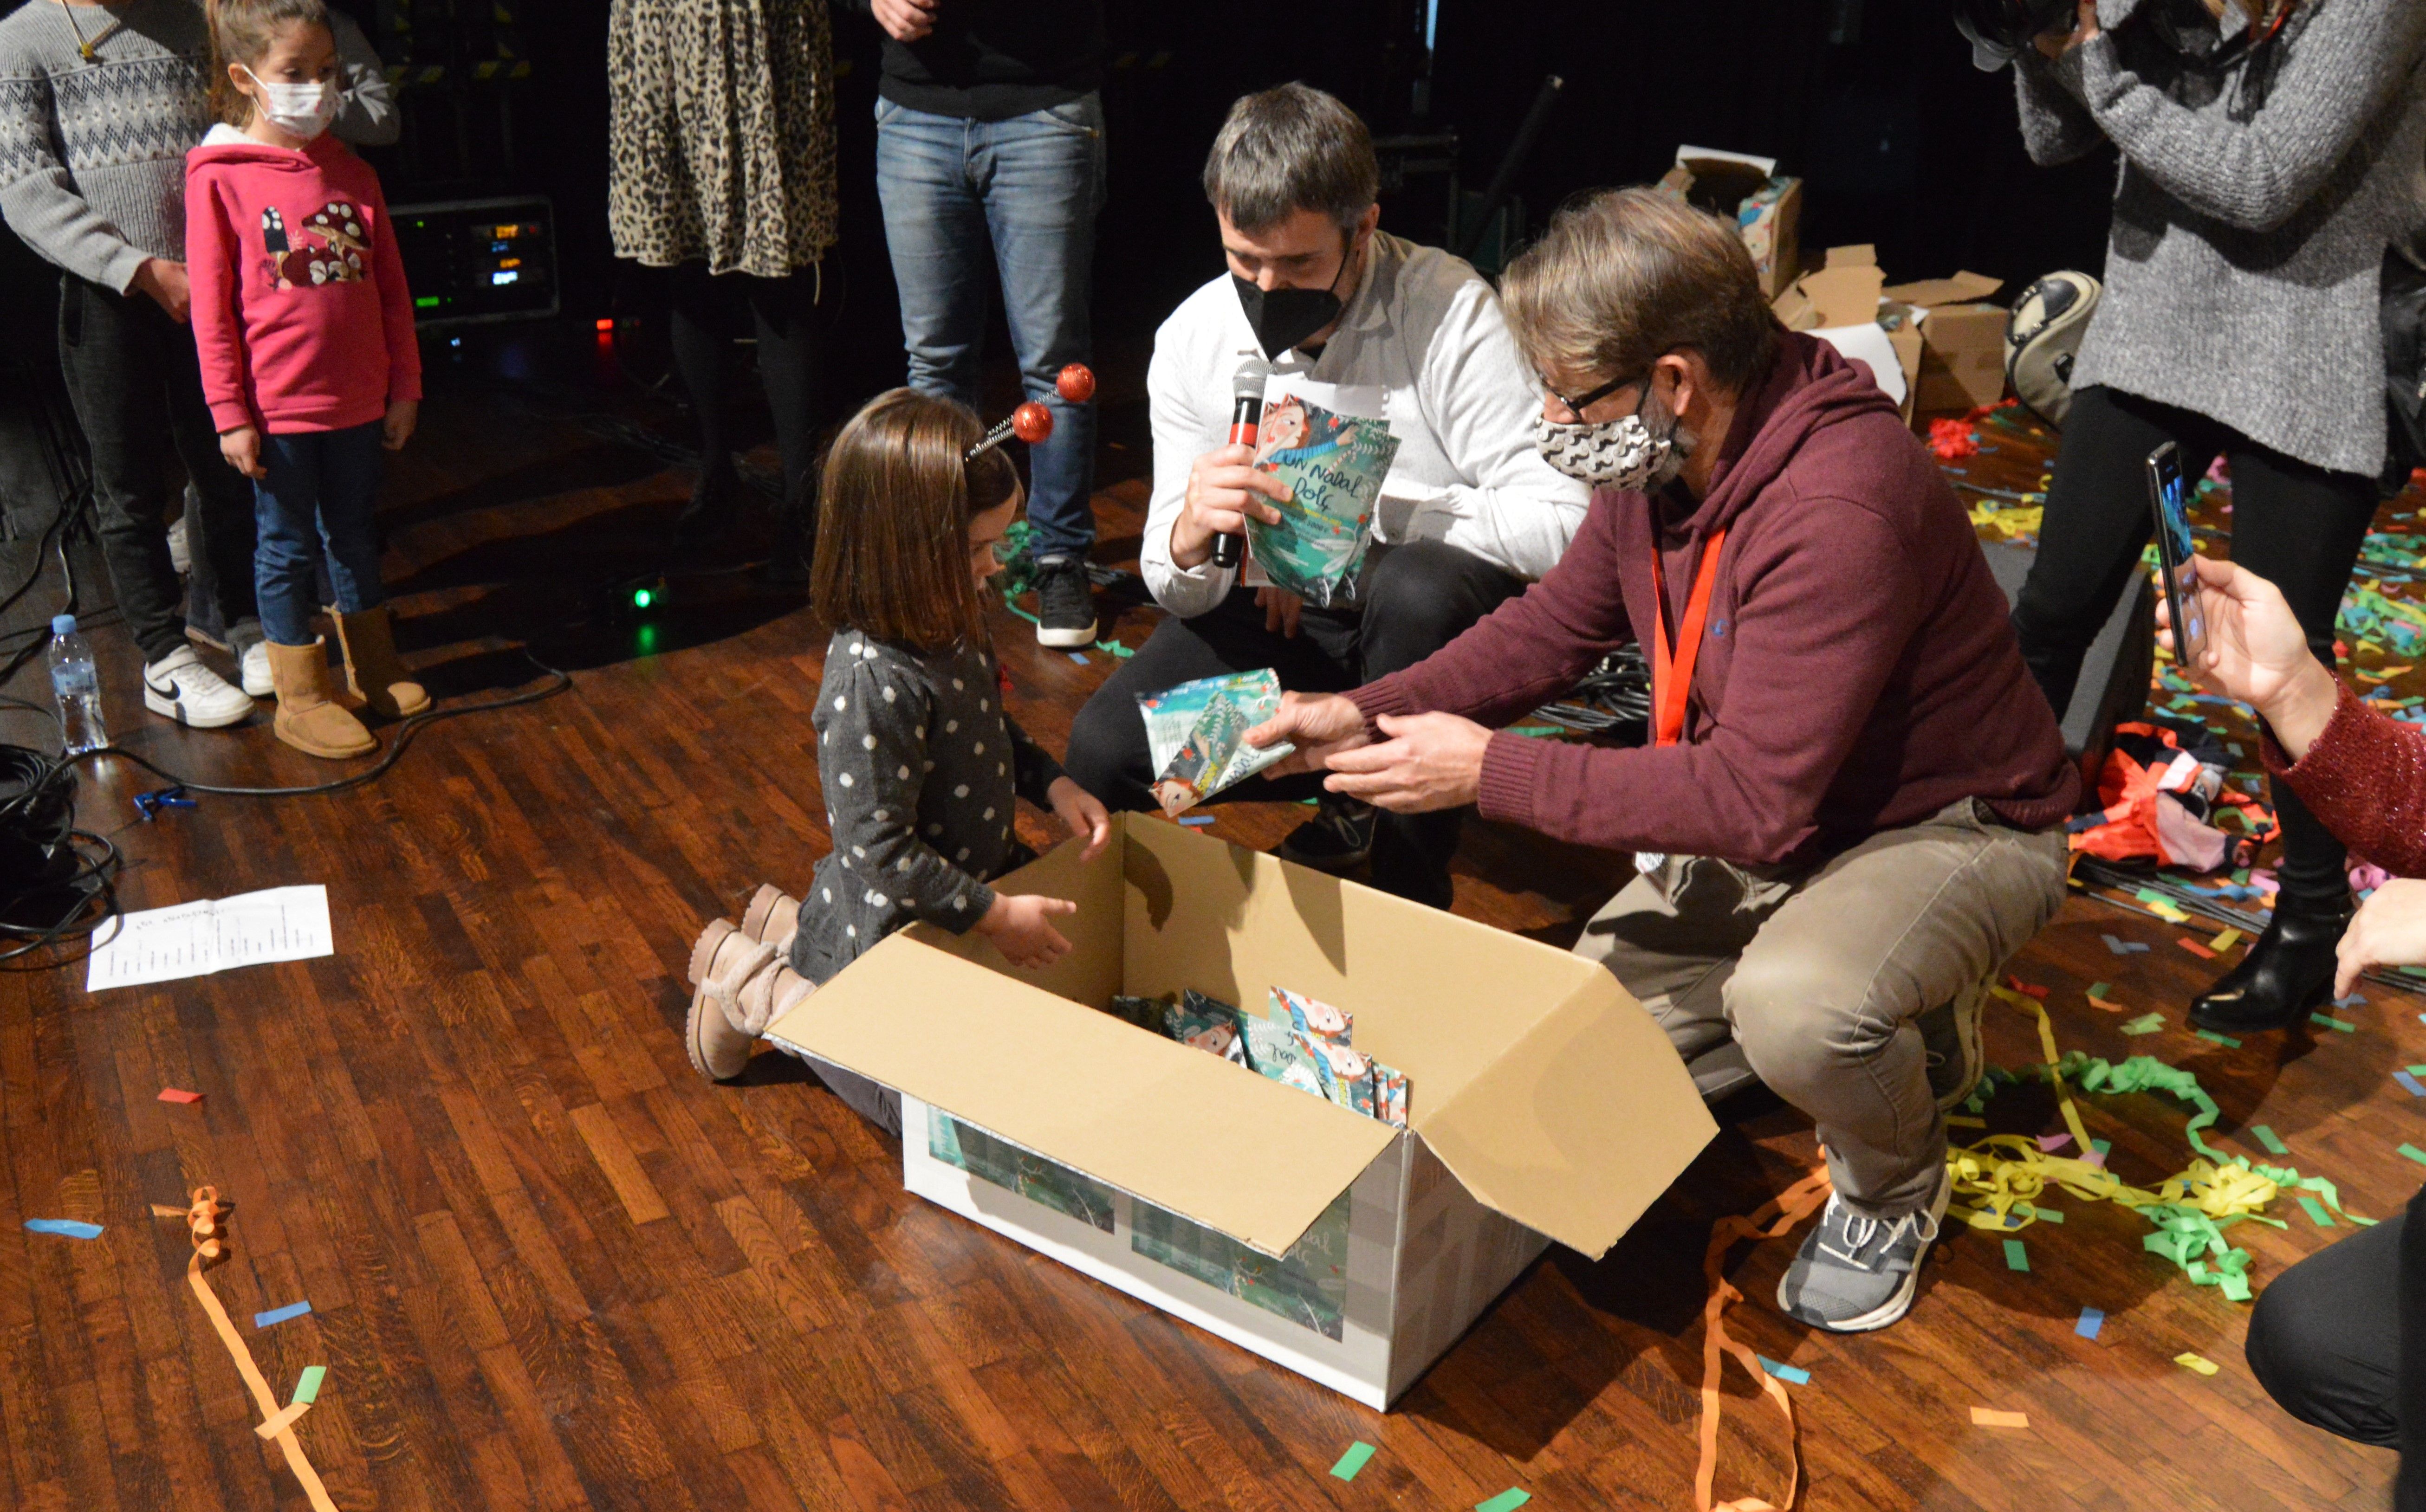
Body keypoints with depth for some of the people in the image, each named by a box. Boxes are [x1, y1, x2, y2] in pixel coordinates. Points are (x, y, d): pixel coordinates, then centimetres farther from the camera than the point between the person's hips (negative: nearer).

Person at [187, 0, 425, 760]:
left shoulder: (352, 173, 5)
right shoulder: (219, 179, -8)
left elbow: (391, 287, 9)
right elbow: (212, 307, -8)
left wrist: (404, 386, 8)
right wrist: (230, 414, -9)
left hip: (358, 399, 4)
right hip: (277, 405, -4)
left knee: (354, 533, 18)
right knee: (287, 546, 6)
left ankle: (372, 669, 33)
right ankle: (300, 698, 18)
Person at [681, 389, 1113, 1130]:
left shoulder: (949, 623, -5)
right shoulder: (873, 682, -33)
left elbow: (993, 731, 15)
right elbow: (881, 851, -28)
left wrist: (1053, 784, 0)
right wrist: (994, 915, -22)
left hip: (974, 877, 8)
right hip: (889, 930, -8)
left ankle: (794, 925, 28)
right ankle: (752, 983, 15)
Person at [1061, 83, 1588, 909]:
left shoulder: (1451, 312, -18)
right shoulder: (1190, 338, -5)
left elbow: (1560, 519, -26)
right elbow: (1180, 592, -3)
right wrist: (1191, 536, -29)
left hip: (1428, 619, -3)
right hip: (1279, 612, 4)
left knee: (1417, 591, -38)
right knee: (1103, 751, -17)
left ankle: (1410, 889, -12)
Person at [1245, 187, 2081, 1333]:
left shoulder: (1838, 507, -35)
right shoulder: (1658, 459, -8)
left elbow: (1756, 801, -34)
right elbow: (1554, 626, 5)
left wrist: (1490, 771, -29)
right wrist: (1370, 714, -9)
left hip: (1949, 825, -8)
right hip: (1775, 812, 8)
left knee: (1791, 1004, -38)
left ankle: (1892, 1191, -1)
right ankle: (1891, 1024, 20)